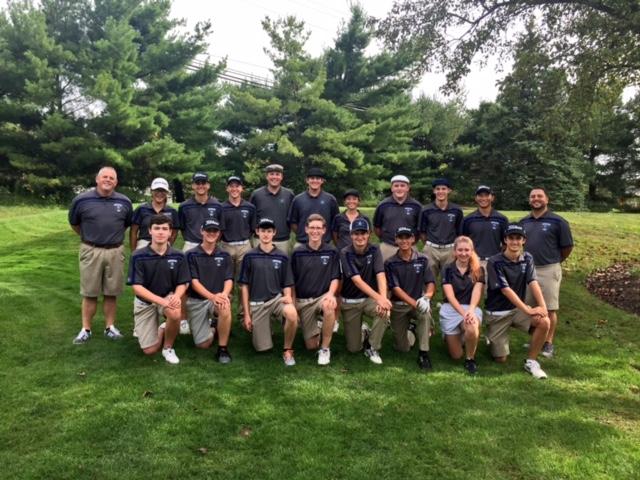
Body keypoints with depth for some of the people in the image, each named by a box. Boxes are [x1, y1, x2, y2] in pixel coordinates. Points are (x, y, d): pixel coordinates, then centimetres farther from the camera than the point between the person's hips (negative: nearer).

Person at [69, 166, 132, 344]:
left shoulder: (124, 202, 2)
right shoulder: (81, 200, -4)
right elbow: (74, 223, 12)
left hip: (115, 252, 2)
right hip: (91, 251, -1)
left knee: (111, 293, 8)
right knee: (89, 293, 5)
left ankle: (110, 327, 20)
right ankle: (86, 329, 15)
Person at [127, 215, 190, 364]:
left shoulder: (178, 256, -10)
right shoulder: (138, 256, -15)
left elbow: (182, 284, -4)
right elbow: (137, 287, -18)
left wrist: (176, 296, -28)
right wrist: (161, 300, -31)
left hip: (169, 297, 1)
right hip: (145, 301, 0)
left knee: (175, 314, -36)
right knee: (150, 350, -6)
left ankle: (168, 347, -6)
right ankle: (161, 329, 29)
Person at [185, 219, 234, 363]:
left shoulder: (225, 256, 5)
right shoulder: (191, 255, -2)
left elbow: (229, 280, -3)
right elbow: (193, 282, -10)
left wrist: (224, 294, -27)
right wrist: (212, 296, -27)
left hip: (218, 298, 1)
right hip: (196, 301, -1)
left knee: (225, 308, -37)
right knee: (203, 344, -7)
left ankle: (223, 349, -19)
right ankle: (209, 328, 29)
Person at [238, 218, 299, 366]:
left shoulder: (282, 257, 2)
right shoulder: (249, 257, 0)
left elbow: (287, 285, 7)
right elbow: (244, 286, 2)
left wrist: (287, 297, -16)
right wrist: (246, 314, -1)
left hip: (277, 298, 0)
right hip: (257, 303, 0)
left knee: (292, 313, -34)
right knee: (263, 347, -1)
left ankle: (287, 350, -10)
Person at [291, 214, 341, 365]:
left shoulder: (332, 252, -2)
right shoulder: (298, 253, 0)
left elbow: (335, 278, -3)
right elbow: (292, 280, 6)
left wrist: (331, 293, -22)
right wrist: (293, 301, -1)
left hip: (323, 296, -1)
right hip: (303, 300, 1)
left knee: (329, 307, -40)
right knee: (311, 346, 1)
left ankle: (325, 348, -18)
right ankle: (318, 326, 37)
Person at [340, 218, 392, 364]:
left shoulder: (374, 250, -8)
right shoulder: (345, 253, -15)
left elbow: (380, 275, -20)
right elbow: (357, 280, -26)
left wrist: (383, 297, -40)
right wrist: (378, 297, -40)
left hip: (370, 299, 2)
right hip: (350, 302, -1)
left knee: (384, 310, -33)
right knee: (353, 348, -2)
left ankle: (372, 348, -10)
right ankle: (362, 331, 34)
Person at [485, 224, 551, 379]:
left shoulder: (527, 258, 0)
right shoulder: (495, 262, -17)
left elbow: (533, 283, -12)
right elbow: (506, 290, -21)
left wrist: (542, 306, -27)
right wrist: (528, 310, -27)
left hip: (518, 309, 4)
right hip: (497, 313, -4)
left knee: (544, 322, -26)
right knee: (501, 359, -5)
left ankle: (531, 361, -6)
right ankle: (492, 339, 30)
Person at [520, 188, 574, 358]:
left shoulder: (557, 221, -7)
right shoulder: (523, 222, 6)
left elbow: (567, 247, -1)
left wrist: (554, 262, 10)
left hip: (548, 270, -4)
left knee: (549, 309, 3)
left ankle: (548, 343, 14)